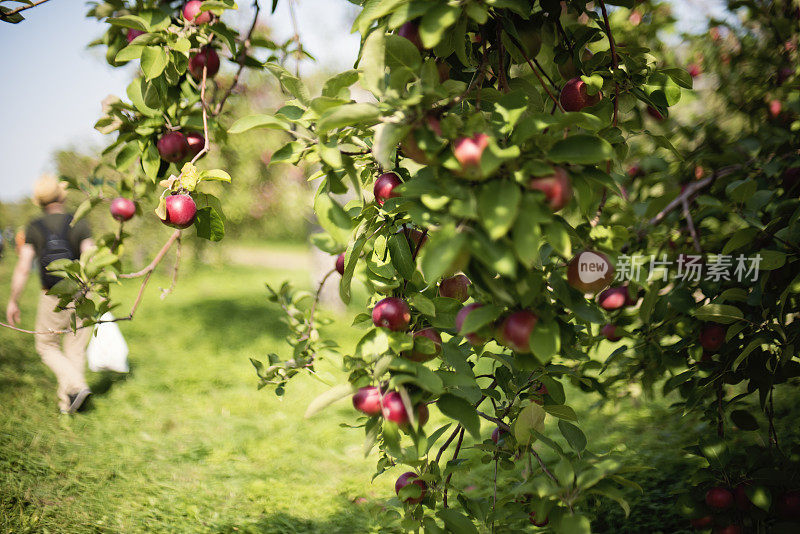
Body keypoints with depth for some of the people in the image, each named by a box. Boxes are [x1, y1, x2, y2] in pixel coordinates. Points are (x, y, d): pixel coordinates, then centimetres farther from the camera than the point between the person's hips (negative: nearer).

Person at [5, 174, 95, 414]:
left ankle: (75, 385, -5)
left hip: (52, 301, 0)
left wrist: (13, 302, 1)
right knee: (75, 350, 15)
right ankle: (66, 403, 18)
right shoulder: (79, 224, -9)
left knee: (47, 347, 17)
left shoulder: (33, 229, -7)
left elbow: (23, 269, -8)